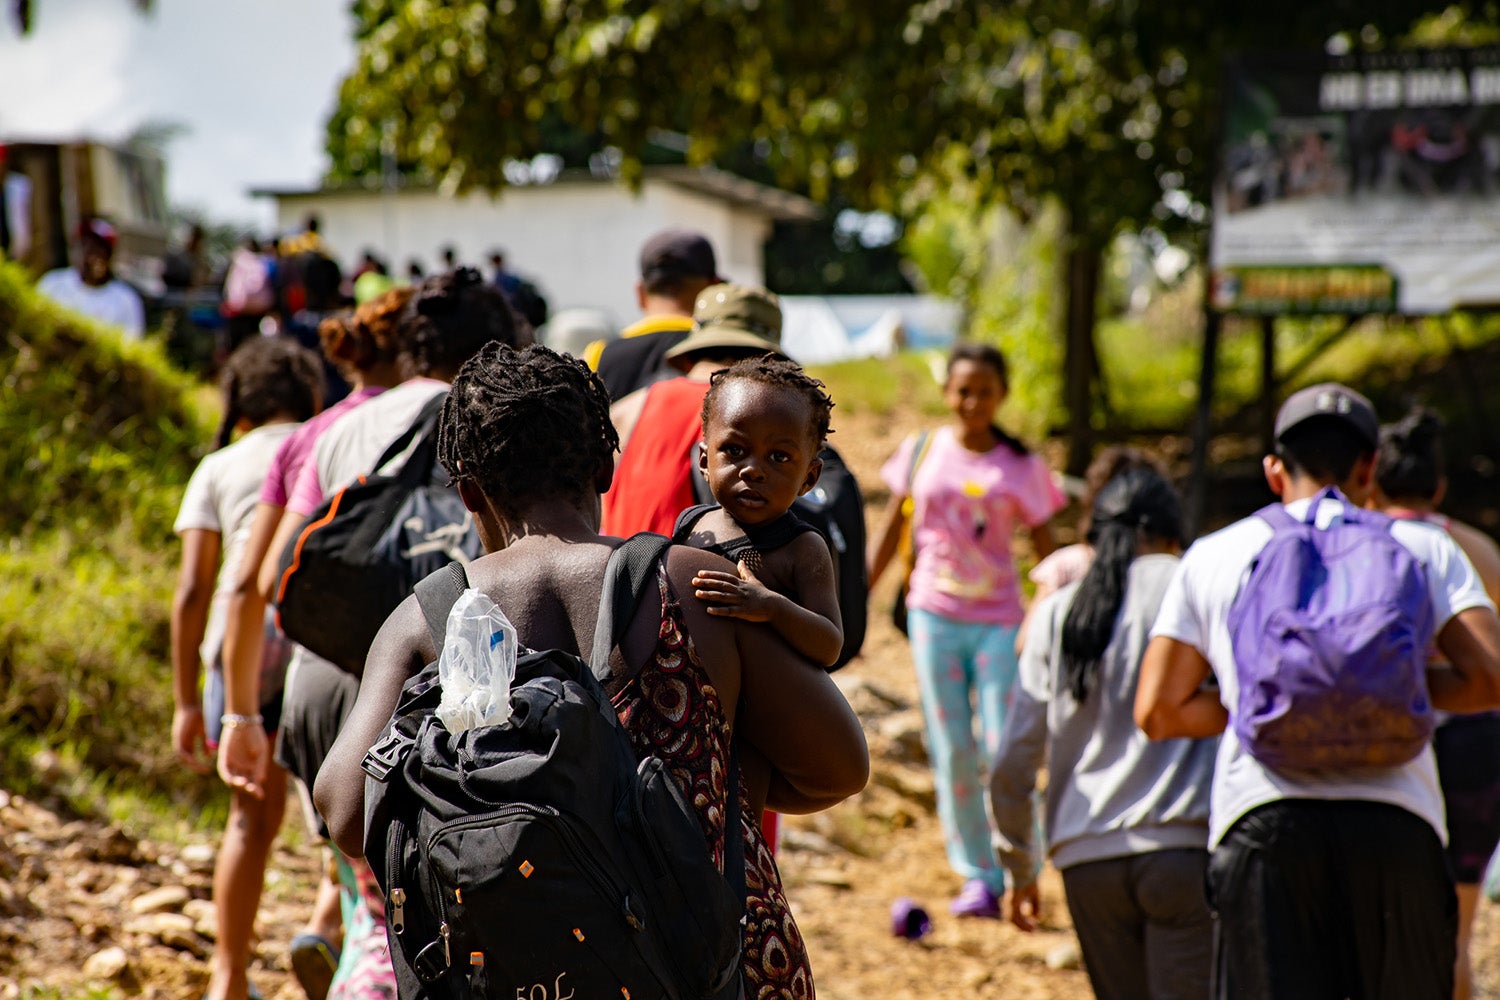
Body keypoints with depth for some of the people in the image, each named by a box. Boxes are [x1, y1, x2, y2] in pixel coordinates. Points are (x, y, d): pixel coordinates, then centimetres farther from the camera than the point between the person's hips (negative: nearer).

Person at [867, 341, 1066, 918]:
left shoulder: (1022, 468, 0)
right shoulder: (922, 453, 5)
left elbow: (1048, 554, 3)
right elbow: (890, 535, 12)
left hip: (998, 621, -1)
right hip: (934, 615, 1)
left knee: (1003, 750, -6)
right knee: (952, 749, 1)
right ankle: (977, 876, 9)